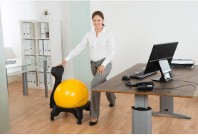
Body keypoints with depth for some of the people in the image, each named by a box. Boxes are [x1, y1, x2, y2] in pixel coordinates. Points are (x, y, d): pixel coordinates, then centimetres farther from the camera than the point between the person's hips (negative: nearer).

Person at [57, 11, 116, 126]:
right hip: (94, 64, 6)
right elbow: (79, 48, 3)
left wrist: (103, 64, -26)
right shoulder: (89, 35, 3)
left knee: (95, 84, -28)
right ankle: (112, 100, 59)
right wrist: (66, 59, -3)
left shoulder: (108, 34, -10)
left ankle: (95, 115, -17)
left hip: (105, 64, -6)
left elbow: (112, 52, -15)